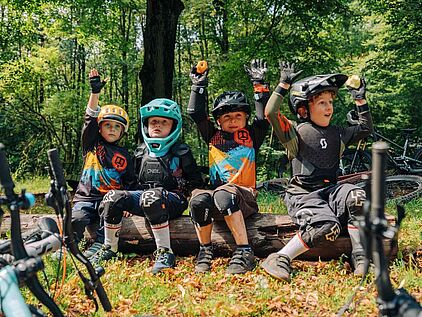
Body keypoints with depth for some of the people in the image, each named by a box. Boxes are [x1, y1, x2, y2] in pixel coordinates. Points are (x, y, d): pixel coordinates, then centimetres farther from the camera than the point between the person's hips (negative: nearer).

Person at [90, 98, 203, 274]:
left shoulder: (181, 152, 5)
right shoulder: (141, 151, 18)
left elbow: (197, 182, 6)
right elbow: (135, 179, 27)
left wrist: (184, 191, -10)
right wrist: (128, 202, 12)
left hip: (172, 200, -5)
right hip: (143, 196, 5)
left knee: (150, 196, -40)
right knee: (113, 197, -19)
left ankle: (165, 253, -36)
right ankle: (109, 249, -6)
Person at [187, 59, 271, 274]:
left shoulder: (251, 135, 15)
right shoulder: (213, 136, 20)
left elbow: (265, 116, 3)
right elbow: (196, 114, 14)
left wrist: (259, 84, 2)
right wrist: (199, 86, 10)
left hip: (245, 198, -2)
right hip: (216, 191, 3)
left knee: (223, 195, -36)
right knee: (198, 199, -31)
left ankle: (244, 253, -32)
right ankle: (205, 252, -15)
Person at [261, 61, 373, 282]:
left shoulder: (337, 134, 16)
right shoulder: (296, 132, -2)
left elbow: (366, 129, 26)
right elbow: (271, 113, -17)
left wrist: (360, 100, 18)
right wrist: (284, 85, -13)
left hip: (330, 189, 5)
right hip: (302, 194, -5)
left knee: (356, 197, -27)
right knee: (327, 228, -31)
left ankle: (359, 256, -15)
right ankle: (280, 259, -19)